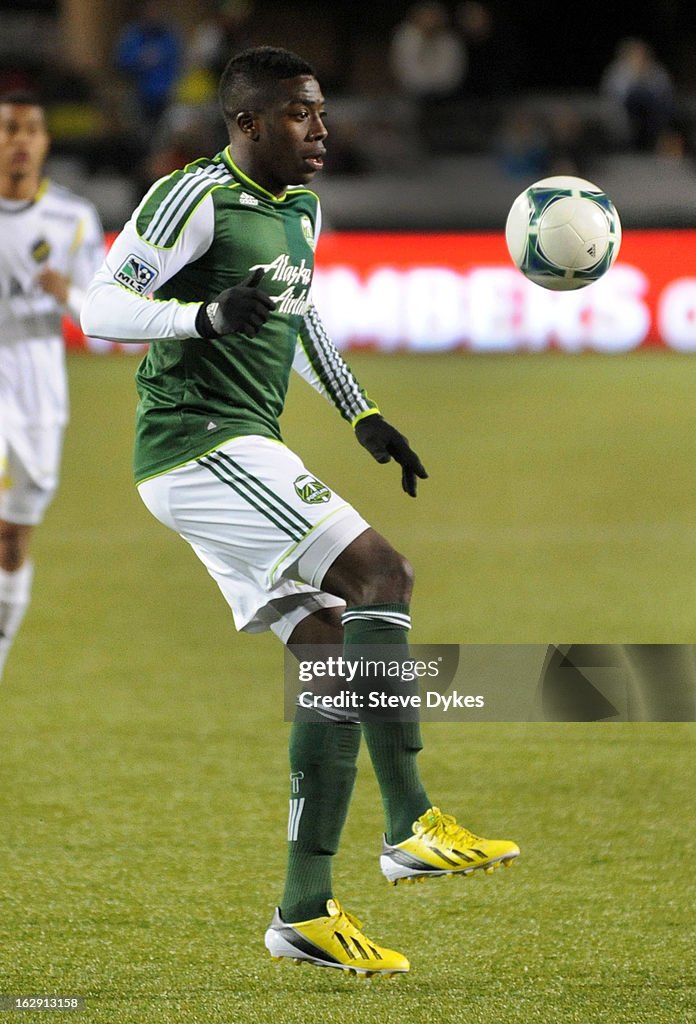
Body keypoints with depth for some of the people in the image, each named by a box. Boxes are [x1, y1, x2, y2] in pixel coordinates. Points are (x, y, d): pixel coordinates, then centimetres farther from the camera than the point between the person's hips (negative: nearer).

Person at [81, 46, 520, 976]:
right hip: (200, 441, -9)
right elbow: (100, 306, -15)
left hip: (246, 456, 10)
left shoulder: (301, 211, 17)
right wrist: (204, 315, -30)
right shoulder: (194, 199, -11)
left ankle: (306, 912, 1)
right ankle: (411, 825, -21)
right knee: (379, 573, -21)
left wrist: (365, 419, 29)